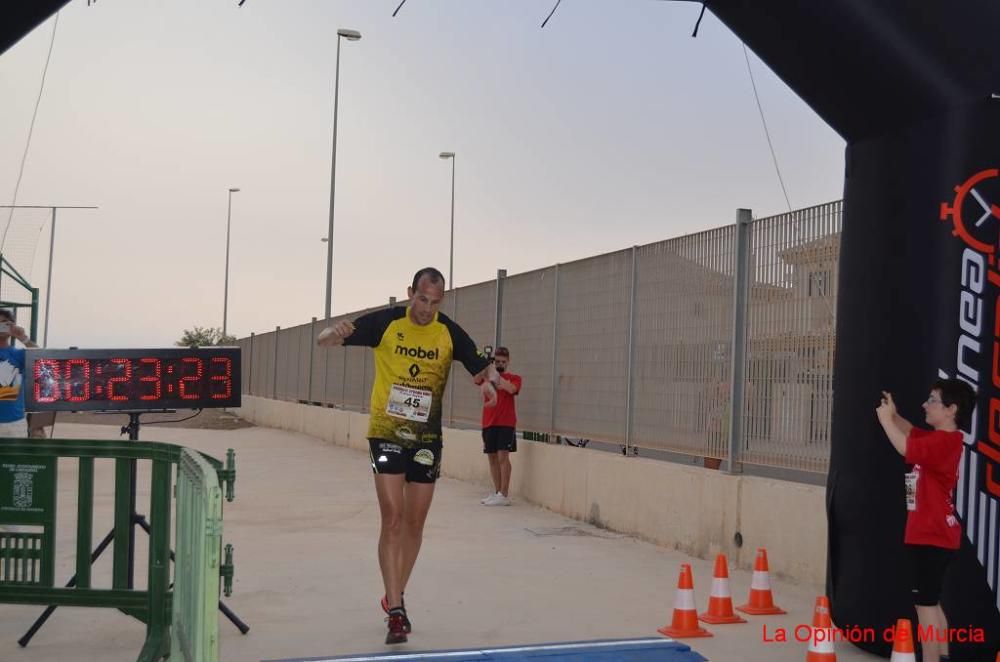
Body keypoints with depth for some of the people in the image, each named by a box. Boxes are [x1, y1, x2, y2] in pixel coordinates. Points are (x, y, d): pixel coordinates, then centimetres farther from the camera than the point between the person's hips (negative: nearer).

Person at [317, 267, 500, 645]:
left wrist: (489, 382, -23)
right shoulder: (386, 323, -7)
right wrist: (335, 333, -30)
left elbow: (485, 369, 2)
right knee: (392, 520, -11)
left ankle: (394, 598, 29)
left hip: (427, 438, 3)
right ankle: (396, 611, -6)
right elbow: (324, 340, -5)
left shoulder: (450, 333, -3)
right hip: (386, 433, -3)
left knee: (414, 524, 9)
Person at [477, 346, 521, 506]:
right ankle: (498, 492, 17)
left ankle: (504, 495, -10)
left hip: (506, 423, -4)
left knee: (502, 457, -10)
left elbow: (512, 389, -18)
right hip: (488, 422, 4)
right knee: (492, 458, 7)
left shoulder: (514, 378, 3)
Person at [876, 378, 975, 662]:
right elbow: (910, 432, 25)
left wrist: (886, 419, -14)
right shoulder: (936, 439, 10)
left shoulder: (945, 441, -20)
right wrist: (893, 415, 5)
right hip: (932, 534, 10)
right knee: (931, 601, 19)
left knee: (925, 603, -8)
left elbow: (905, 447, -30)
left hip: (932, 536, -10)